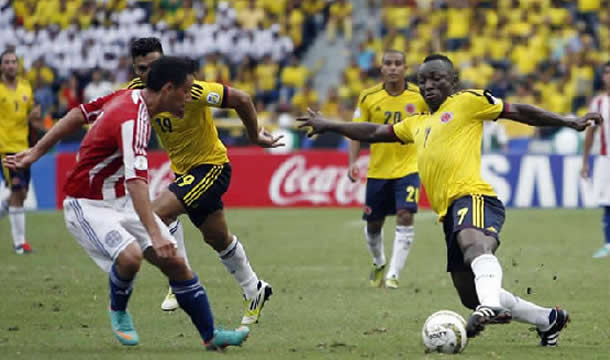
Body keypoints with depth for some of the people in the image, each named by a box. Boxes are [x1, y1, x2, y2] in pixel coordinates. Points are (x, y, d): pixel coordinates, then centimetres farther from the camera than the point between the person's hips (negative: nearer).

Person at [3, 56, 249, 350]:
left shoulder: (128, 96, -1)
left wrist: (35, 153, 12)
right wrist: (155, 234, -50)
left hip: (122, 201, 9)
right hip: (88, 206, -9)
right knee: (130, 256, -32)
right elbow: (136, 182, -41)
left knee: (175, 262, -1)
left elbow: (78, 115, 8)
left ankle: (210, 335, 7)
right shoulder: (132, 120, -30)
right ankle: (118, 312, -1)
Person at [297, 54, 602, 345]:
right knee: (471, 298, 8)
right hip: (449, 213, 8)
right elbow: (374, 133, 39)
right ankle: (549, 320, 24)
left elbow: (517, 111, 8)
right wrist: (327, 126, 40)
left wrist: (570, 123, 2)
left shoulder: (467, 102, 10)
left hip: (473, 196, -8)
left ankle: (491, 305, -67)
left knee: (474, 246, -40)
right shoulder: (418, 124, 30)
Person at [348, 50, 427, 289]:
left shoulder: (419, 97, -6)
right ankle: (378, 264, 40)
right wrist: (353, 162, -9)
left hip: (408, 168, -2)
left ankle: (393, 274, -15)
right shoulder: (368, 97, -4)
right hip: (377, 169, 2)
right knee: (373, 224, 10)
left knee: (405, 217, -19)